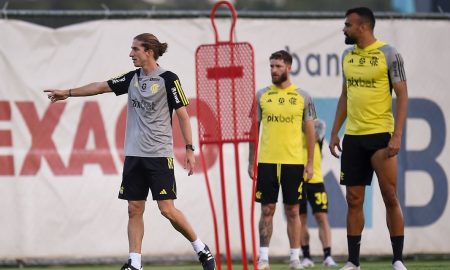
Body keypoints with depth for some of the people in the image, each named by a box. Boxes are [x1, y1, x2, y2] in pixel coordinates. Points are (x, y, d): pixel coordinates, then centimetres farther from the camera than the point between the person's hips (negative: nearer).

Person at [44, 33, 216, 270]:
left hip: (159, 155, -6)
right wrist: (68, 93, 14)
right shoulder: (133, 78, 10)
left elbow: (182, 115, -7)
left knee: (167, 209, -10)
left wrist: (189, 149, -11)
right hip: (134, 154, 6)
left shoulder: (168, 79, -7)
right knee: (134, 209, 3)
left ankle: (202, 250, 6)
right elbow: (101, 86, 16)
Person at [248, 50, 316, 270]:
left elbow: (310, 131, 7)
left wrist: (310, 163, 2)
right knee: (266, 210, 1)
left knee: (292, 210, 3)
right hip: (266, 161, 1)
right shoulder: (261, 95, 6)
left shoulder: (302, 97, 4)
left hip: (293, 161, -1)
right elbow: (254, 129, 9)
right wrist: (251, 162, 5)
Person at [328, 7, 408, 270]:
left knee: (390, 197, -6)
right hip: (353, 137, 6)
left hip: (380, 134, -6)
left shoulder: (389, 54, -7)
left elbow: (402, 95, -9)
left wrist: (397, 135, -17)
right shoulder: (347, 56, 11)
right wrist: (335, 132, 14)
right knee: (354, 200, 6)